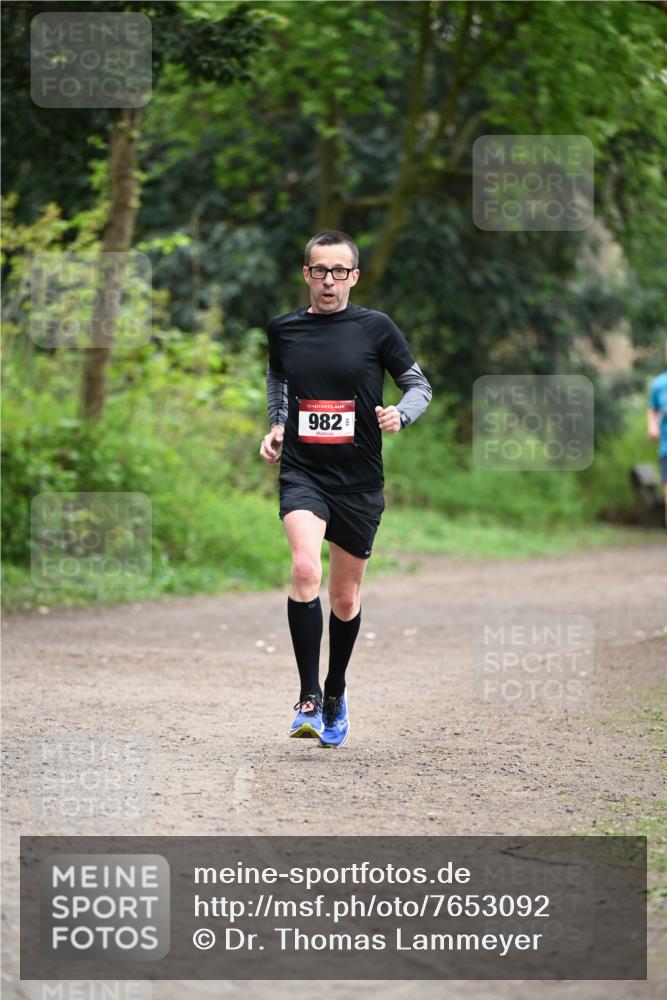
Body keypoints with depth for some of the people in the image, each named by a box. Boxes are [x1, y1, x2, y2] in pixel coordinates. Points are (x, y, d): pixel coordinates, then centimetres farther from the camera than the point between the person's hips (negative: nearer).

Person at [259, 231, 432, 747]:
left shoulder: (376, 327, -2)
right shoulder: (284, 329, 4)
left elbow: (419, 385, 5)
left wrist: (401, 414, -15)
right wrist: (276, 426, 11)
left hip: (359, 481, 0)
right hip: (302, 472, 0)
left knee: (345, 598, 10)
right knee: (305, 570, -25)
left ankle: (335, 691, 36)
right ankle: (309, 698, -20)